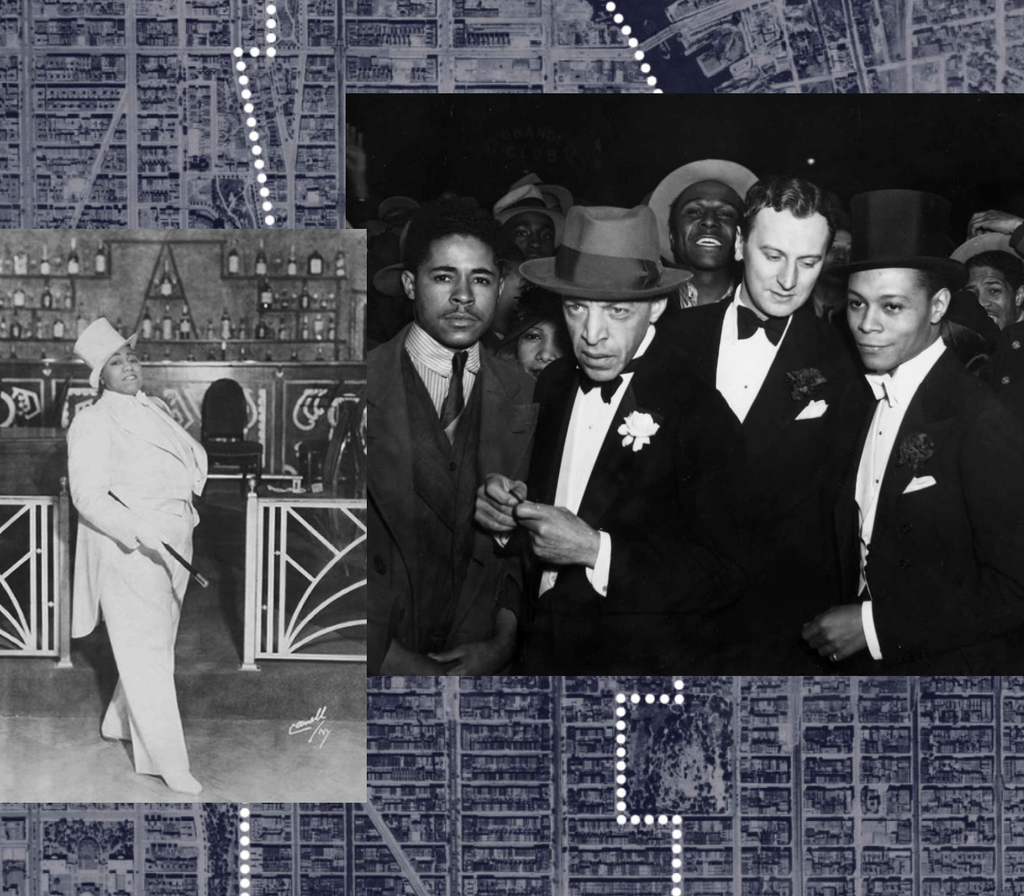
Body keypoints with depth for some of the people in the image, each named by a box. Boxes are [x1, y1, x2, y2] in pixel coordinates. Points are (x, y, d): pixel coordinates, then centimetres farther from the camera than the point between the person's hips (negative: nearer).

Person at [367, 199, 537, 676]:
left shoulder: (525, 397, 2)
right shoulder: (364, 386, -7)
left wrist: (504, 641, -8)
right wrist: (385, 653, -14)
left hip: (484, 662, 2)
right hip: (378, 663, -2)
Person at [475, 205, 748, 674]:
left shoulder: (701, 410, -18)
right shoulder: (552, 383, 2)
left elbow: (727, 573, -21)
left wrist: (596, 549, -26)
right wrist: (506, 509, -8)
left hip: (641, 660, -6)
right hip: (541, 651, 6)